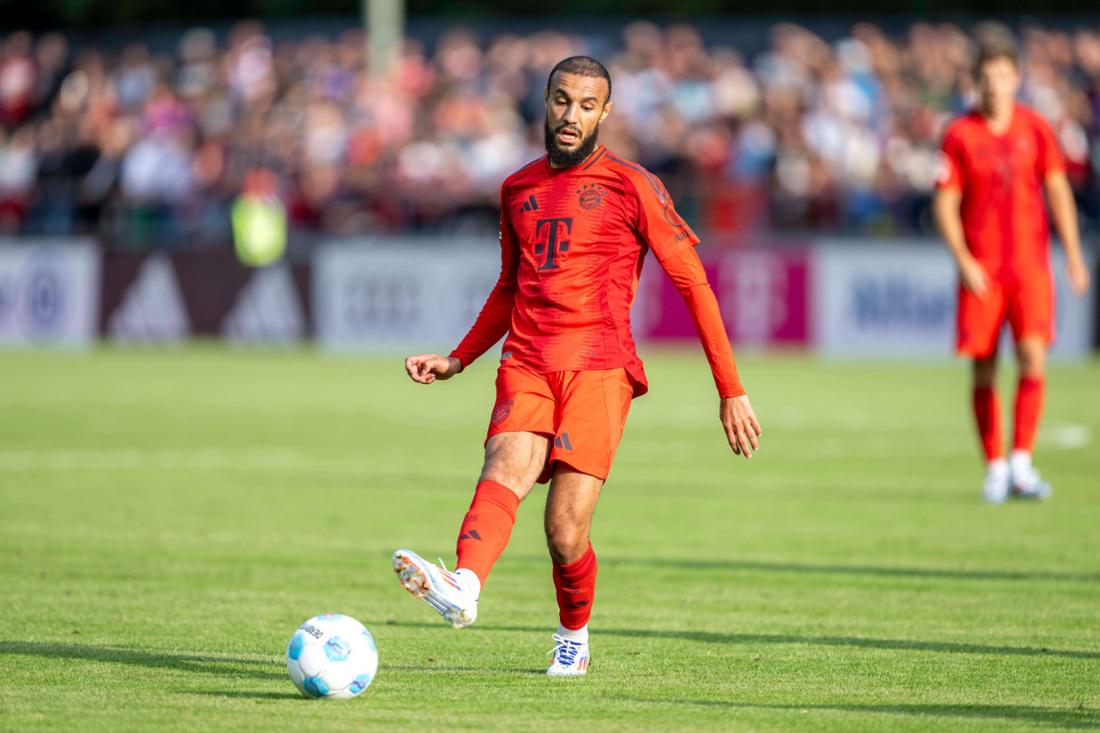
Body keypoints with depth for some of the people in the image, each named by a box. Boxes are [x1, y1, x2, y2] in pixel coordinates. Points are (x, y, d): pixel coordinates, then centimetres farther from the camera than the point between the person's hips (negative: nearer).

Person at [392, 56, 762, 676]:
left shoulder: (632, 187, 3)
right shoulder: (518, 189, 19)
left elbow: (694, 284, 4)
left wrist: (732, 392, 1)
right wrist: (456, 361, 27)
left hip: (598, 369, -3)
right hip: (526, 368, 4)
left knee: (566, 533, -12)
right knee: (505, 470, -27)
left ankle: (575, 638, 15)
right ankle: (463, 589, -52)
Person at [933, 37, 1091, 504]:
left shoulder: (1036, 129, 5)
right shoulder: (959, 135, 0)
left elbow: (1057, 190, 7)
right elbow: (945, 204, 1)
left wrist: (1073, 253, -1)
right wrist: (963, 262, -9)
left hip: (1030, 262, 1)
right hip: (980, 268, -1)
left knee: (1033, 358, -14)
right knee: (984, 371, 0)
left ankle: (1022, 463, -8)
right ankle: (995, 469, 10)